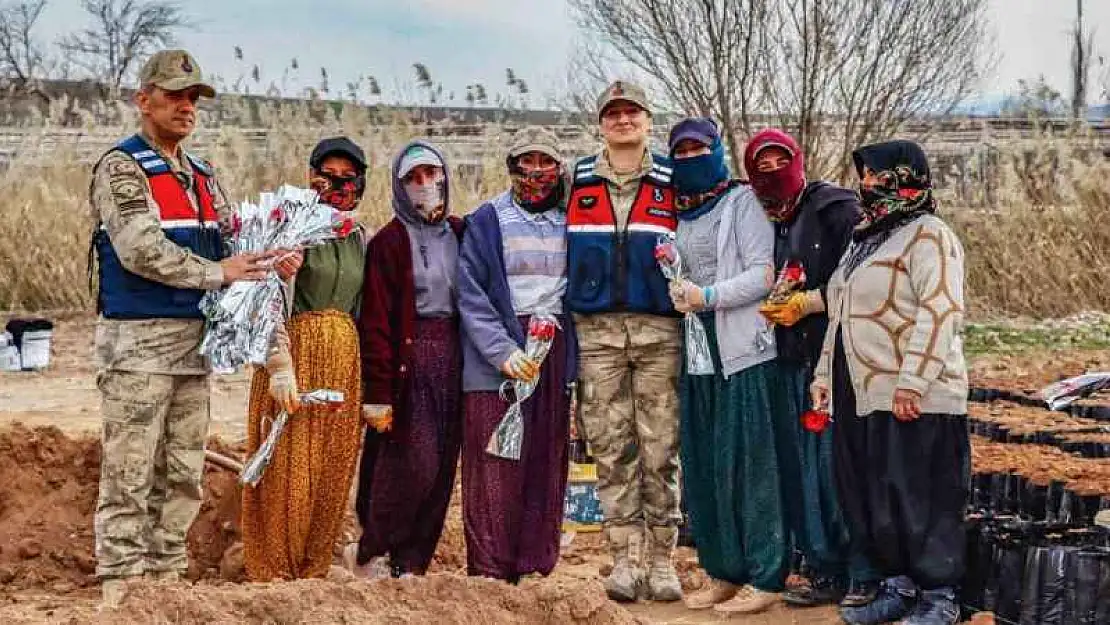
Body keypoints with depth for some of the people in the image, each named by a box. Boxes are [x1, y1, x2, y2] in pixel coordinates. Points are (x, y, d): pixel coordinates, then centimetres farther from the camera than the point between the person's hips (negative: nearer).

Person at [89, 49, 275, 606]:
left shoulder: (202, 176, 17)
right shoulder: (121, 168, -7)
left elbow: (231, 242, 13)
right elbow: (141, 251, -19)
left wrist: (272, 258, -9)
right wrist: (217, 273, -16)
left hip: (194, 340, 8)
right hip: (137, 341, -7)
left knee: (183, 477, 11)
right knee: (128, 479, -5)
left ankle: (168, 577, 20)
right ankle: (120, 591, 1)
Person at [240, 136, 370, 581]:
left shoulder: (361, 238, 15)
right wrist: (280, 367, -20)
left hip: (345, 360, 6)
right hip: (298, 352, -6)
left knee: (333, 472, 8)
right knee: (288, 470, -3)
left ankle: (313, 570, 20)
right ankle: (274, 574, 9)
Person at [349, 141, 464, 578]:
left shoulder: (460, 234, 12)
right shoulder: (390, 241, -4)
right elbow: (376, 320, -8)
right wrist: (378, 391, -14)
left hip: (453, 357, 6)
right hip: (409, 357, -5)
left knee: (442, 468, 4)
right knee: (414, 465, -10)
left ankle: (409, 564, 13)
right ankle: (369, 552, 9)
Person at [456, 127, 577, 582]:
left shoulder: (569, 224, 14)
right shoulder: (486, 221, 1)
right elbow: (471, 296, -6)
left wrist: (576, 359, 7)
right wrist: (503, 352, -17)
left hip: (555, 354, 4)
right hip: (498, 359, -4)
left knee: (547, 468, 5)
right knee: (497, 470, -6)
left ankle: (536, 568, 12)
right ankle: (489, 574, -1)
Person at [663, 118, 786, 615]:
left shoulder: (741, 202, 0)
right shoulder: (676, 213, 17)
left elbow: (764, 275, -9)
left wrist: (708, 296, -15)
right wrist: (679, 295, 4)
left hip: (743, 350, -6)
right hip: (696, 352, 6)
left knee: (749, 463, -6)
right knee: (702, 466, 6)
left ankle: (764, 579, -1)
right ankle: (723, 573, 16)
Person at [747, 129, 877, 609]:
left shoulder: (836, 208, -4)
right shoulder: (768, 223, 17)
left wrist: (807, 302, -14)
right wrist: (772, 308, 7)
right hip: (792, 359, 7)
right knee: (804, 466, 8)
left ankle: (864, 576, 1)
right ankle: (824, 571, 18)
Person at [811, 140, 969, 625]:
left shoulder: (928, 235, -8)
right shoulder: (865, 237, 20)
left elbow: (941, 312, -18)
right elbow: (840, 316, 25)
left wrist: (913, 381, -24)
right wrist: (825, 373, 20)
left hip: (911, 397, -9)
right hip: (860, 393, 9)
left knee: (918, 495, -3)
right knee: (868, 496, 11)